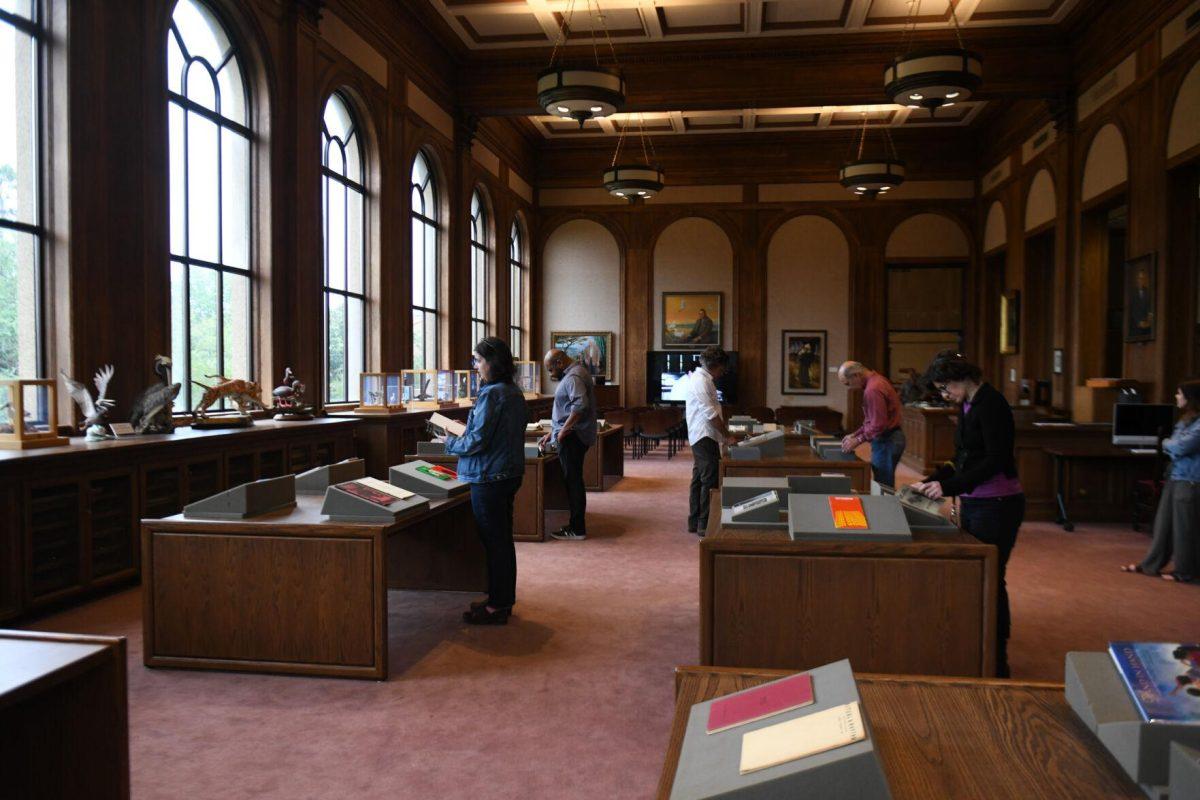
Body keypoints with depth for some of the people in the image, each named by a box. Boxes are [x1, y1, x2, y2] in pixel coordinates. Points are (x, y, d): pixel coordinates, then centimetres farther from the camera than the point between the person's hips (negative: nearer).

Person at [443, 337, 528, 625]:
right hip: (510, 474, 9)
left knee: (494, 541, 0)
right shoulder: (514, 393, 9)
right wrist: (467, 431, 16)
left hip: (489, 479, -9)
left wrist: (450, 444, -4)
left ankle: (497, 607, 9)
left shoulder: (491, 394, -20)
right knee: (503, 539, 17)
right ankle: (504, 598, 28)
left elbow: (477, 442, -21)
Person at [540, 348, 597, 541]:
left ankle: (577, 530, 1)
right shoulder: (572, 374, 19)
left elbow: (580, 405, -30)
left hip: (572, 438, -10)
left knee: (573, 482, -5)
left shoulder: (573, 377, -15)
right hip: (574, 437, 10)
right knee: (574, 481, 14)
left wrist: (564, 429, -23)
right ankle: (576, 524, 21)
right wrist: (551, 433, 23)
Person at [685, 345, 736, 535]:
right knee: (710, 481, -9)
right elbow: (711, 414, -20)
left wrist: (725, 432, 16)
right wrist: (726, 436, -14)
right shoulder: (701, 381, -16)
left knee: (699, 480, 13)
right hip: (704, 436, -11)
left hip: (700, 437, 11)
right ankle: (705, 524, -7)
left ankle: (694, 522, 19)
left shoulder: (700, 379, 18)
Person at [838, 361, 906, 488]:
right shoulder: (876, 380, 10)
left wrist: (858, 440, -14)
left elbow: (878, 425, -23)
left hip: (886, 442, -10)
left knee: (882, 488, -4)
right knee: (884, 486, 13)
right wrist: (855, 434, 15)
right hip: (887, 439, 10)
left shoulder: (873, 389, -22)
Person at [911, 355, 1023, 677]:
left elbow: (996, 459, -21)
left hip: (997, 505, -9)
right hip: (974, 503, 9)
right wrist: (932, 482, 7)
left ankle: (997, 664, 10)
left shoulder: (991, 404, -15)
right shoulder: (968, 406, 12)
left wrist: (948, 486, -23)